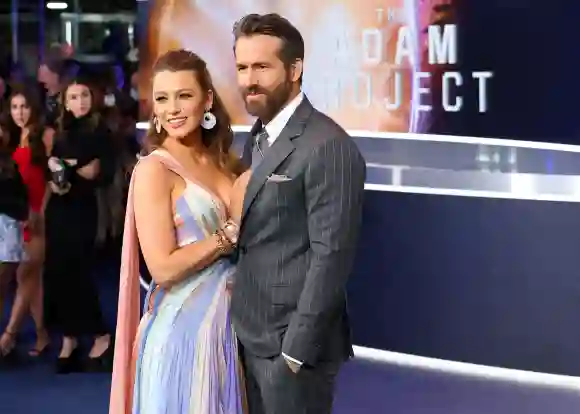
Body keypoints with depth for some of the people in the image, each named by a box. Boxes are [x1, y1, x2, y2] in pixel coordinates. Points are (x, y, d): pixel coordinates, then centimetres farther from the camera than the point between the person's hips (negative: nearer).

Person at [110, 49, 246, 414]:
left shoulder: (224, 163, 8)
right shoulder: (153, 170, -11)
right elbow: (164, 268, -17)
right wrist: (231, 233, -15)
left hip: (230, 322, 6)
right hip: (182, 329, -6)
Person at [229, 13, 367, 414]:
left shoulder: (327, 146, -17)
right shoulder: (258, 138, 12)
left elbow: (331, 255, -20)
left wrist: (298, 347, -19)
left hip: (290, 341, -8)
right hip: (251, 335, 8)